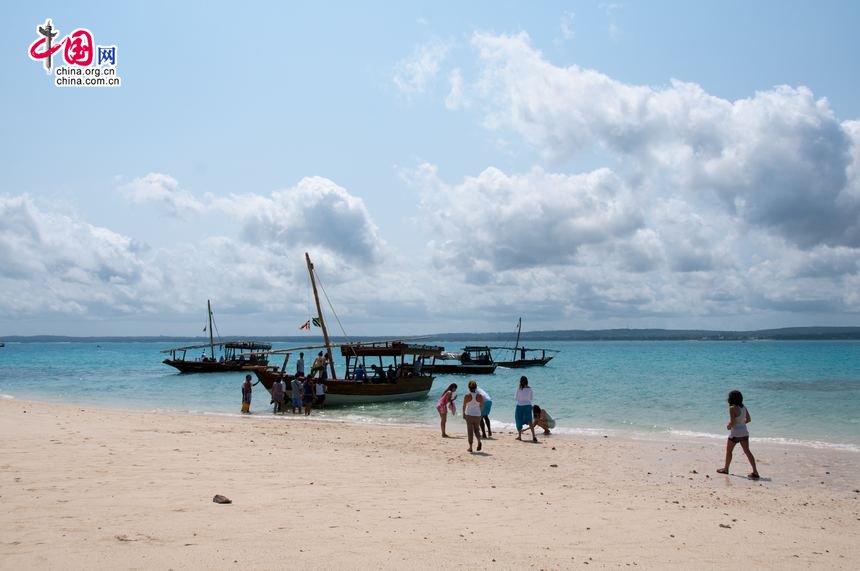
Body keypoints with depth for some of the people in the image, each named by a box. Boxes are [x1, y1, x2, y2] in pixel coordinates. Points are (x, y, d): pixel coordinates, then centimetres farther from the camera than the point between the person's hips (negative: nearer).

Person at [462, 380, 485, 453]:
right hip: (477, 415, 2)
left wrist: (463, 414, 10)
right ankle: (479, 441, -12)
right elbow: (482, 405, 4)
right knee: (477, 429, 16)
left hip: (469, 415, -2)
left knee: (470, 431, 6)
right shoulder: (479, 396, -4)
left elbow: (464, 406, -3)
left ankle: (470, 447, 6)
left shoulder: (467, 396, -9)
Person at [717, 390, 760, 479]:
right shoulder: (743, 407, 6)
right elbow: (749, 419, 12)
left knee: (728, 451, 13)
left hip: (735, 433, -6)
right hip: (744, 432, 6)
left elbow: (732, 422, -20)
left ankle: (725, 469, 25)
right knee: (747, 451, 4)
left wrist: (728, 426, -1)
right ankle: (755, 472, -4)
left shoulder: (732, 408, -15)